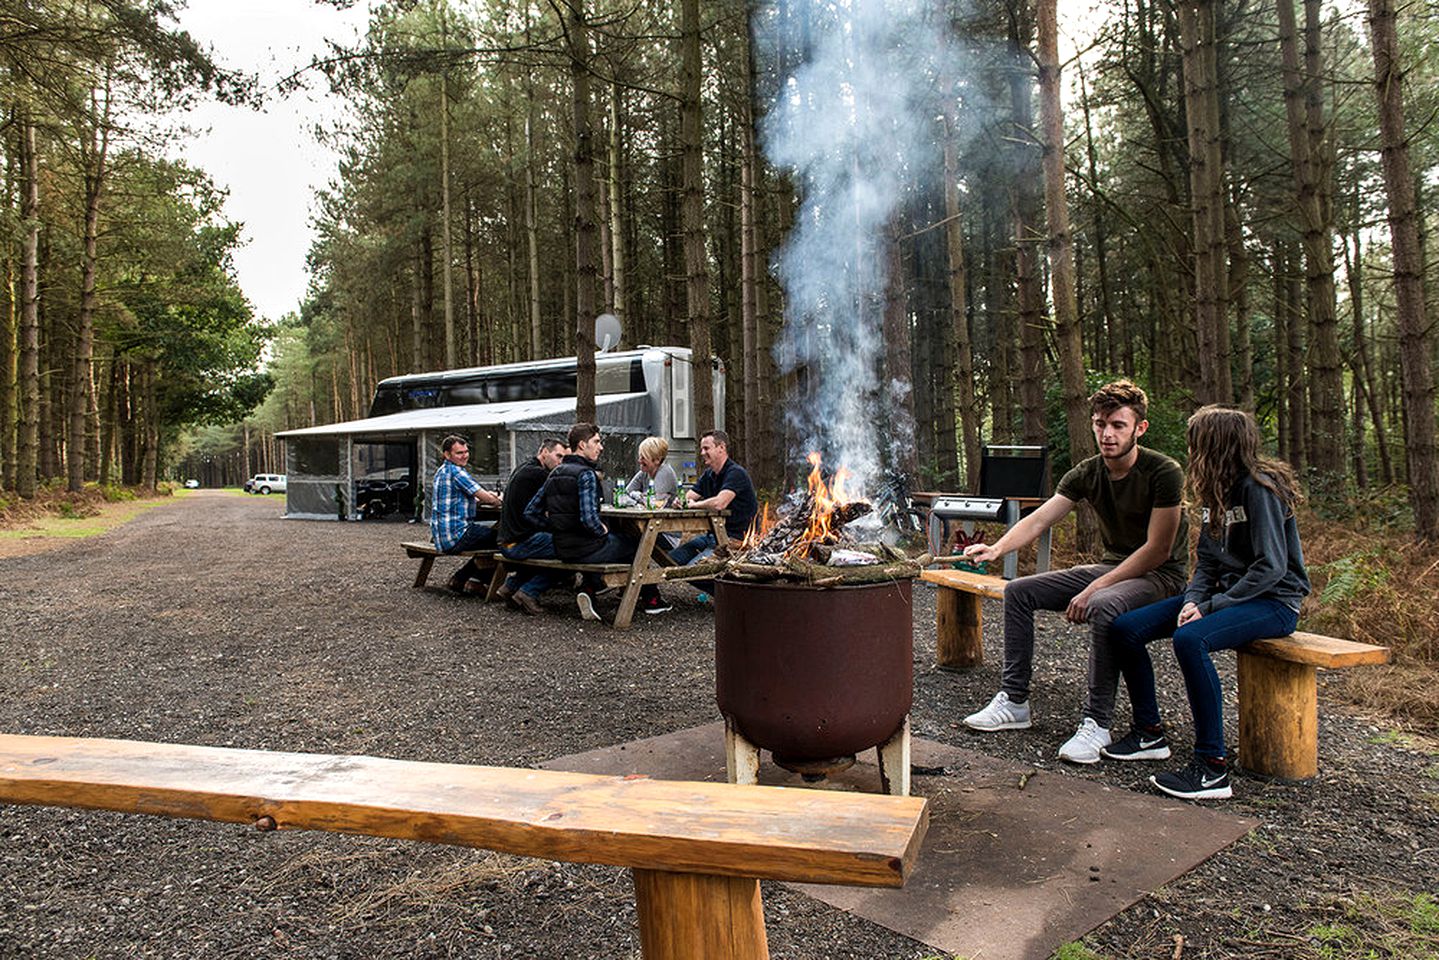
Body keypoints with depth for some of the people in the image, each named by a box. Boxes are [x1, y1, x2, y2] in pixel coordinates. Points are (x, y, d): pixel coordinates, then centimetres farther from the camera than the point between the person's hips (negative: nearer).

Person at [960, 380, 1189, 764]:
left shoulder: (1163, 473, -18)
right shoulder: (1087, 473, -1)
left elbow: (1158, 550, -20)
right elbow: (1038, 520, -8)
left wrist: (1094, 589, -26)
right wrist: (997, 549, -28)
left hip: (1160, 577, -7)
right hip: (1110, 568, 7)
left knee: (1103, 605, -39)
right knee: (1018, 591, -4)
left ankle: (1096, 723, -28)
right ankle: (1014, 700, 0)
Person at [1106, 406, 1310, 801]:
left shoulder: (1260, 489, -17)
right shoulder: (1215, 492, 9)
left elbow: (1271, 567, -21)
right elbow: (1207, 560, 10)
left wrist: (1212, 605, -20)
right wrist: (1194, 599, -9)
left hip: (1273, 602, -9)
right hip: (1228, 594, 9)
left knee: (1190, 639, -36)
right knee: (1123, 629, -5)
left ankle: (1212, 767, -27)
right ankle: (1149, 734, 8)